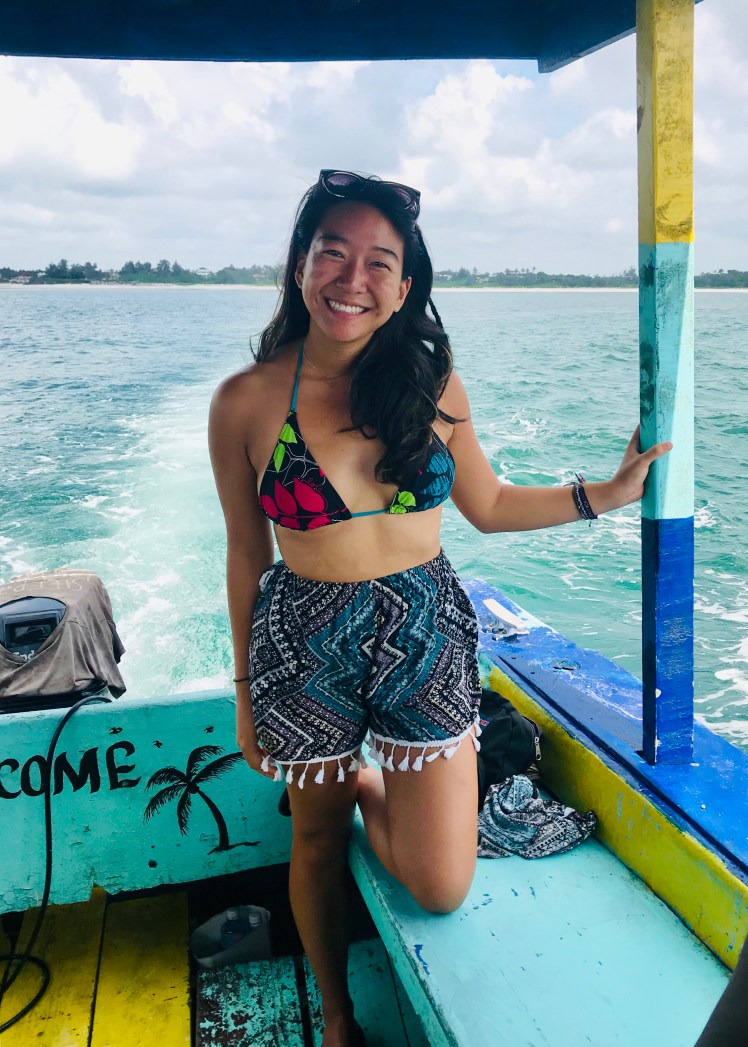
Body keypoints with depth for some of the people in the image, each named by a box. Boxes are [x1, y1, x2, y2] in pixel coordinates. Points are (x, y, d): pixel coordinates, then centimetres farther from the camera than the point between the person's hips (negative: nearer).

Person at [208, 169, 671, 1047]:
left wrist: (606, 492, 1)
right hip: (306, 647, -1)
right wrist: (246, 692, 5)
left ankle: (368, 786, 38)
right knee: (317, 839, 19)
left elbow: (488, 506, 9)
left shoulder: (432, 384, -3)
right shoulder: (245, 403, -9)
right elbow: (247, 555, -1)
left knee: (443, 887, 4)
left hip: (426, 638, 2)